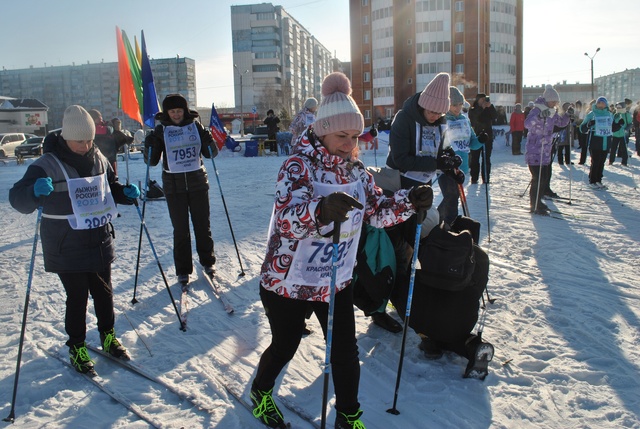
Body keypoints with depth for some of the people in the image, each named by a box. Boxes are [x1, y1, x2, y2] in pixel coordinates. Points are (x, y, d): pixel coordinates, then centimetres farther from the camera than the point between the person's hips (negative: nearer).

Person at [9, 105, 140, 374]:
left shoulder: (99, 159, 3)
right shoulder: (47, 165, -13)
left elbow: (111, 188, 19)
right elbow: (18, 199, -17)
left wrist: (126, 193, -3)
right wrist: (35, 191, -39)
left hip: (100, 244, 5)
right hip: (66, 249, -5)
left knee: (104, 293, 16)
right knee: (77, 298, 4)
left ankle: (108, 337, 35)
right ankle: (77, 349, 22)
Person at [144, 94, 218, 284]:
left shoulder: (195, 125, 1)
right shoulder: (161, 130, -2)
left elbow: (211, 153, 5)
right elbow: (152, 161, -1)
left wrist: (208, 140, -15)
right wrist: (150, 146, -20)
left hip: (197, 182, 1)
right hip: (174, 185, -1)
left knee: (202, 224, 10)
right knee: (180, 229, 3)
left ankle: (207, 261, 28)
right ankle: (183, 270, 14)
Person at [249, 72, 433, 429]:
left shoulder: (357, 169, -2)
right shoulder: (299, 165, -22)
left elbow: (377, 211, 4)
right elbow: (287, 218, -37)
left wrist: (410, 201, -14)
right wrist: (321, 209, -58)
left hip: (338, 280, 5)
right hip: (289, 281, -5)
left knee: (346, 352, 9)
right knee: (284, 348, 16)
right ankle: (261, 392, 48)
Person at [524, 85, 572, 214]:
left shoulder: (553, 112, 11)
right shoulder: (537, 110, -14)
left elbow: (561, 123, 25)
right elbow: (527, 124, -30)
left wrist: (568, 114, 7)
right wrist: (539, 116, -45)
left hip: (546, 151, 9)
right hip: (534, 151, -9)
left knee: (544, 176, 14)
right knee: (538, 178, -8)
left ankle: (537, 202, 27)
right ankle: (534, 205, 1)